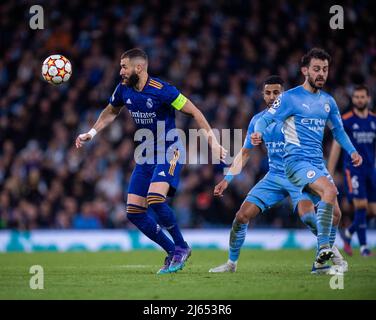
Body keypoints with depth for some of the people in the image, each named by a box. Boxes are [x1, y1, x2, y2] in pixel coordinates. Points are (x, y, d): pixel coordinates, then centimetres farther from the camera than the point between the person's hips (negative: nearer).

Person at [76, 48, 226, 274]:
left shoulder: (161, 90, -20)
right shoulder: (124, 89, 0)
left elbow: (194, 112, -15)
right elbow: (111, 112, 21)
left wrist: (212, 141, -20)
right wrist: (92, 133, 10)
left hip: (170, 152, -7)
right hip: (146, 155, 7)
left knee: (155, 200, -29)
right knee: (134, 212, -2)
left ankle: (181, 247, -8)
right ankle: (173, 253, 12)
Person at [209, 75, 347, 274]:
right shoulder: (258, 120, 7)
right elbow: (244, 154, 15)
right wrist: (227, 180, 9)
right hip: (274, 177, 5)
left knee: (307, 216, -30)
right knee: (242, 216, -4)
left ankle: (335, 256, -11)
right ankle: (231, 263, 14)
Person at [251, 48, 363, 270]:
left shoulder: (328, 101, 14)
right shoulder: (290, 97, -4)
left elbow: (338, 130, 25)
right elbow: (265, 120, -6)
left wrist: (352, 151, 9)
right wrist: (258, 133, -29)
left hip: (318, 163, 7)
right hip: (297, 160, -7)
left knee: (335, 214, 0)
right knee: (330, 190, -30)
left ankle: (321, 261, 12)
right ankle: (323, 246, -27)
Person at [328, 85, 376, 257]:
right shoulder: (345, 120, -4)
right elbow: (336, 148, -3)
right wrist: (329, 175, -5)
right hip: (353, 169, -5)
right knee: (361, 205, -15)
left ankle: (348, 233, 26)